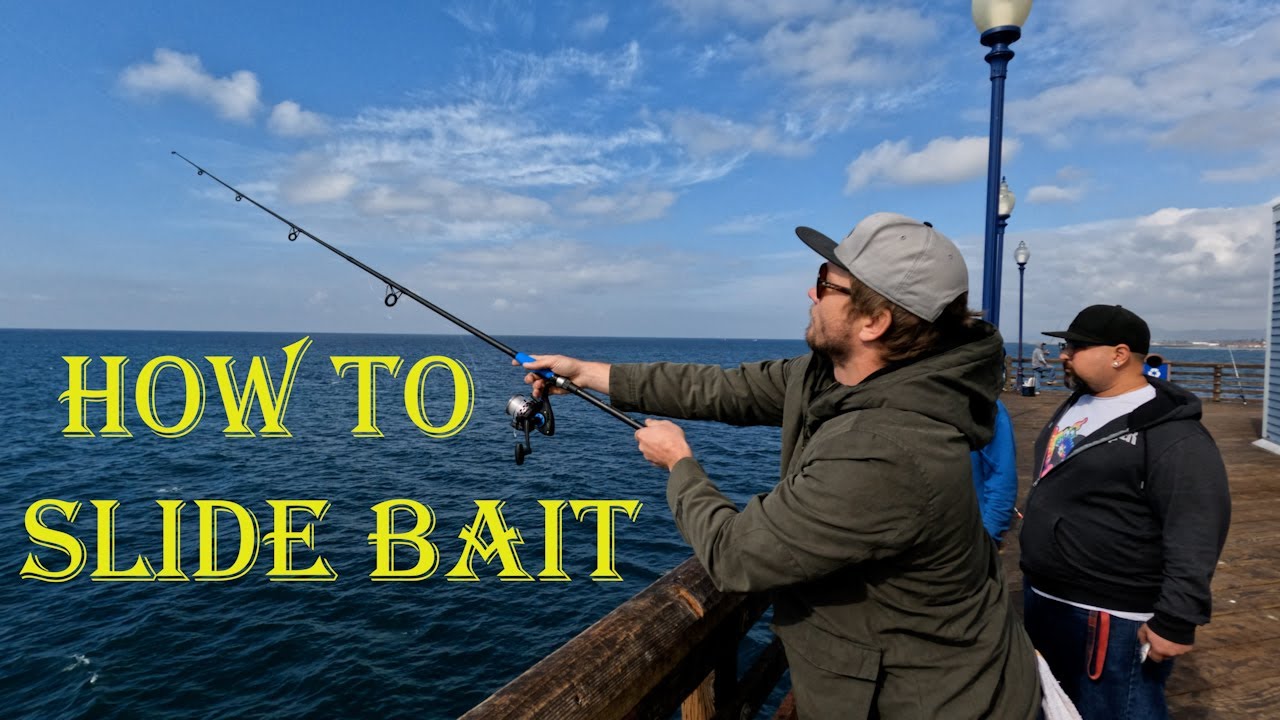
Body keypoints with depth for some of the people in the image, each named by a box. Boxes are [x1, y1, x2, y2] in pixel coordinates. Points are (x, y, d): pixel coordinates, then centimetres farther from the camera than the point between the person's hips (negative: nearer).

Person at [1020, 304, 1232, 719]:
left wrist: (1175, 621, -23)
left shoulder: (1171, 434, -19)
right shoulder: (1075, 405, 9)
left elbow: (1196, 534, -22)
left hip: (1112, 618, -9)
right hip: (1043, 599, 9)